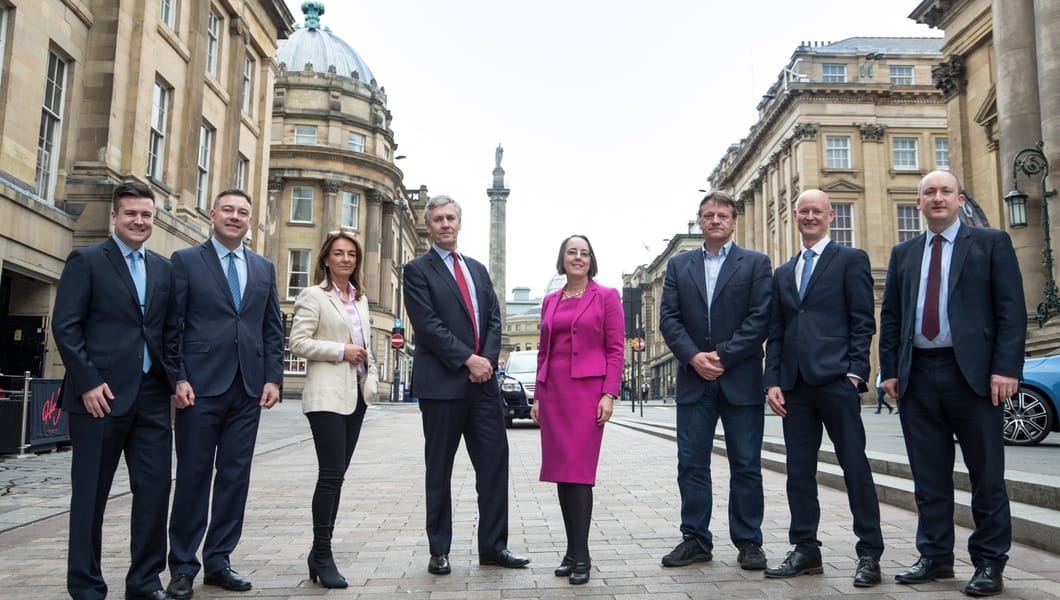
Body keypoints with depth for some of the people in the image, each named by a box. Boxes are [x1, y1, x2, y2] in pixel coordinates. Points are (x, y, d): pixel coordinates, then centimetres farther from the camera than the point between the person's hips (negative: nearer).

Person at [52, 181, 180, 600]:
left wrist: (174, 376, 3)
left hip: (152, 396, 5)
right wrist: (87, 382, -13)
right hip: (101, 394, -4)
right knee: (90, 493, 6)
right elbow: (64, 326, -6)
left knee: (155, 488, 5)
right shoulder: (86, 260, 0)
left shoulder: (164, 268, 14)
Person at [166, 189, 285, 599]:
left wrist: (273, 378, 3)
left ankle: (218, 561, 19)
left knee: (235, 477, 7)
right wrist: (177, 378, -10)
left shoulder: (264, 267, 14)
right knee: (193, 476, 3)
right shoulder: (186, 260, 3)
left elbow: (273, 328, 12)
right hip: (201, 385, -3)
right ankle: (183, 566, 15)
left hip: (249, 388, 4)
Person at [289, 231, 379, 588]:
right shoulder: (313, 296, -3)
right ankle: (323, 555, 1)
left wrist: (371, 378, 12)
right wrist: (340, 351, -16)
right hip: (328, 395, -7)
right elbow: (298, 342, -11)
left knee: (337, 474, 10)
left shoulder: (361, 298, 16)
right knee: (331, 474, -9)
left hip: (357, 394, 7)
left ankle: (321, 551, 19)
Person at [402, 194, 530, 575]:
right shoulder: (418, 270, 0)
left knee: (494, 461, 4)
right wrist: (467, 359, -15)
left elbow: (494, 318, 10)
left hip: (483, 380, 5)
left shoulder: (478, 269, 17)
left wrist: (487, 359, -7)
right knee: (439, 469, 5)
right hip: (441, 382, -5)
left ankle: (493, 546, 15)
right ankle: (439, 551, 17)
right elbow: (427, 324, -11)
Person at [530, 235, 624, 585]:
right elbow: (543, 351, 16)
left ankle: (581, 555, -1)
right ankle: (572, 549, 16)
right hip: (553, 391, 5)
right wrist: (538, 396, 11)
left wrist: (609, 394, -12)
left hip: (588, 389, -5)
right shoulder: (550, 301, 14)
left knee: (579, 470, -9)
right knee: (560, 470, 6)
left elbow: (616, 349, -4)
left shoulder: (606, 297, 1)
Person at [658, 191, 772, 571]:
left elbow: (760, 318, -5)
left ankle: (748, 542, 15)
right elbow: (668, 318, 4)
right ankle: (696, 540, 14)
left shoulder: (755, 263, 5)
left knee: (746, 465, 4)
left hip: (740, 379, -2)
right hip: (694, 379, 2)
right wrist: (694, 357, -11)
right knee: (691, 463, 4)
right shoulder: (678, 265, 13)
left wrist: (723, 356, -13)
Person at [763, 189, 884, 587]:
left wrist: (855, 371, -11)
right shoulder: (783, 274, 19)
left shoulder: (851, 260, 4)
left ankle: (869, 554, 10)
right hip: (794, 385, 5)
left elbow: (863, 322, -2)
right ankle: (806, 551, 18)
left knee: (855, 467, 0)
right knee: (799, 471, 8)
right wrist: (773, 381, 7)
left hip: (836, 380, -5)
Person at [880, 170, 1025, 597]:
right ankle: (935, 557, 20)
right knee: (929, 475, 9)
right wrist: (890, 370, 5)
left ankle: (990, 563, 16)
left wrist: (1006, 367, -12)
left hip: (973, 372, -3)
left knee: (986, 473, 4)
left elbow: (1011, 309, -3)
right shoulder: (903, 254, 15)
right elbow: (890, 317, 13)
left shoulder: (992, 243, 4)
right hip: (917, 375, 4)